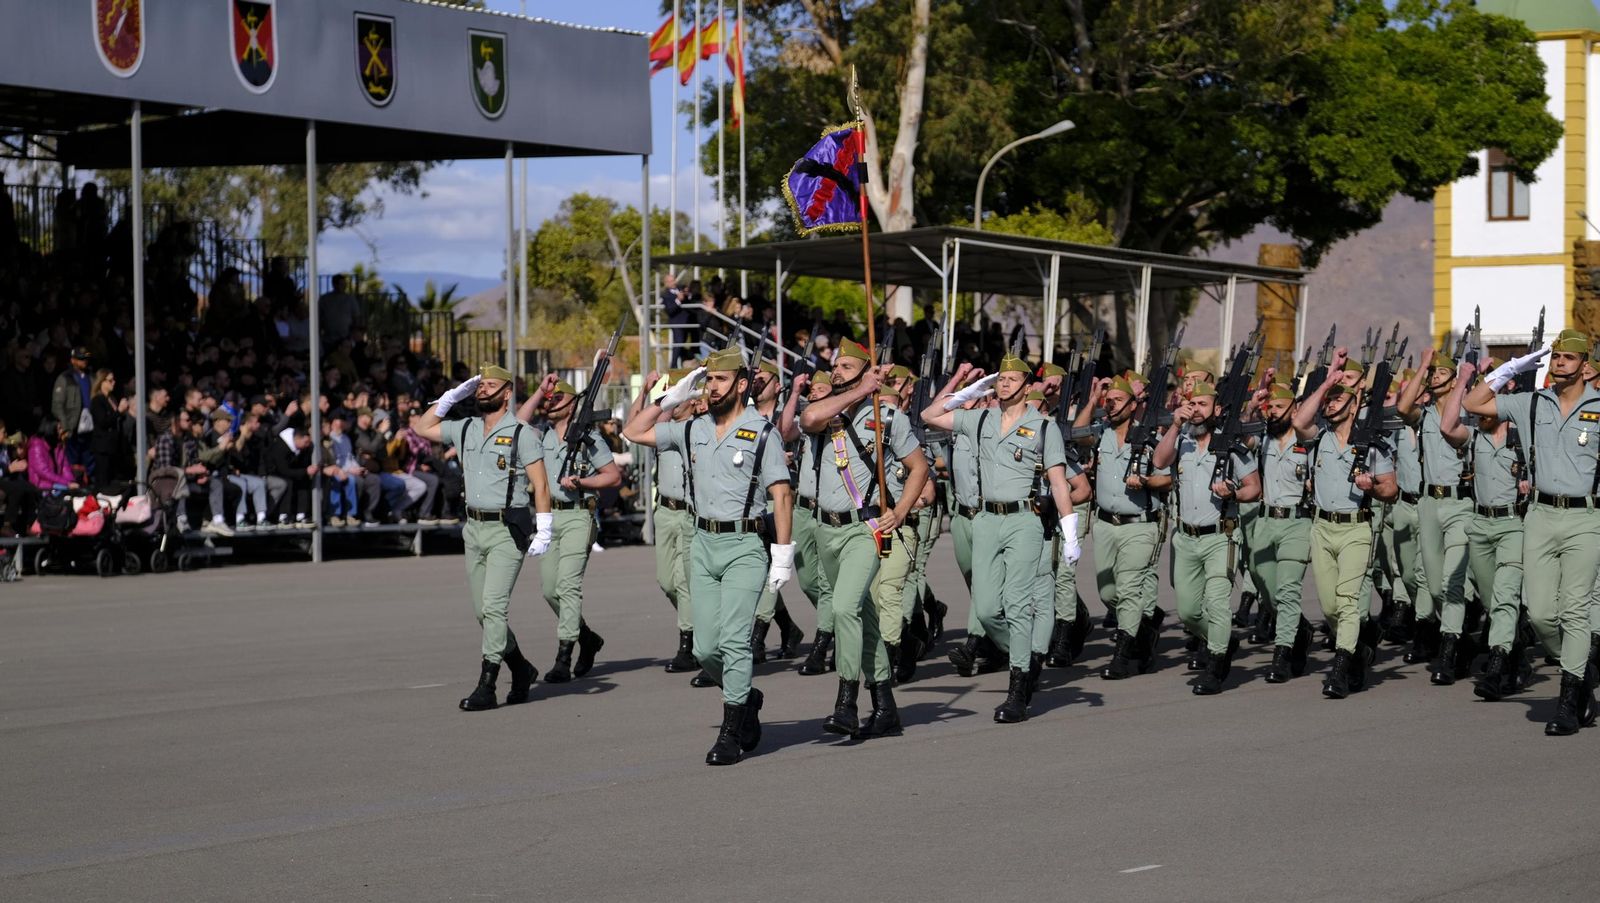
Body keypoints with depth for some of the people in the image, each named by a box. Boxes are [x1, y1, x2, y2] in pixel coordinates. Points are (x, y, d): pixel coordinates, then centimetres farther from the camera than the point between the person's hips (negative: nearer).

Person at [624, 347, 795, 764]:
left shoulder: (762, 432, -4)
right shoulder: (693, 431, 11)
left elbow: (781, 495, -7)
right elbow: (634, 432, 15)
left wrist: (782, 553, -13)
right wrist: (671, 397, 7)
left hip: (745, 545, -5)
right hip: (703, 543, 6)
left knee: (733, 640, -13)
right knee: (705, 648, 4)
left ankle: (731, 732, -7)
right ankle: (746, 699, 29)